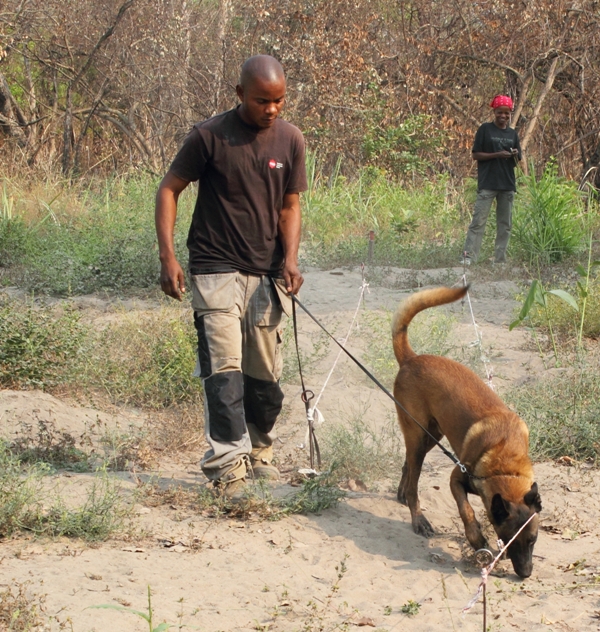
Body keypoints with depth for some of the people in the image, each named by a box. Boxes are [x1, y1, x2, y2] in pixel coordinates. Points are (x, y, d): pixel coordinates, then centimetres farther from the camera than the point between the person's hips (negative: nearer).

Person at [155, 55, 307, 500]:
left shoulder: (290, 140, 3)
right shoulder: (209, 137, -9)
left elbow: (289, 206, 9)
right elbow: (169, 189, -2)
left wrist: (290, 259, -8)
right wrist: (168, 256, -11)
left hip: (267, 275, 4)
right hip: (217, 270, -4)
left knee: (265, 375, 10)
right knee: (224, 369, -14)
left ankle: (258, 455, 27)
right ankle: (227, 464, -15)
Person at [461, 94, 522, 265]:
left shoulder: (512, 134, 14)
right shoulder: (485, 130, 1)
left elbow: (516, 162, 16)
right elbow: (476, 155, -3)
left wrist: (515, 156, -7)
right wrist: (497, 155, -14)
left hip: (507, 185, 5)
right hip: (487, 184, -5)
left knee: (505, 225, 5)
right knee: (478, 221, -10)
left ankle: (500, 259, 9)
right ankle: (468, 256, -12)